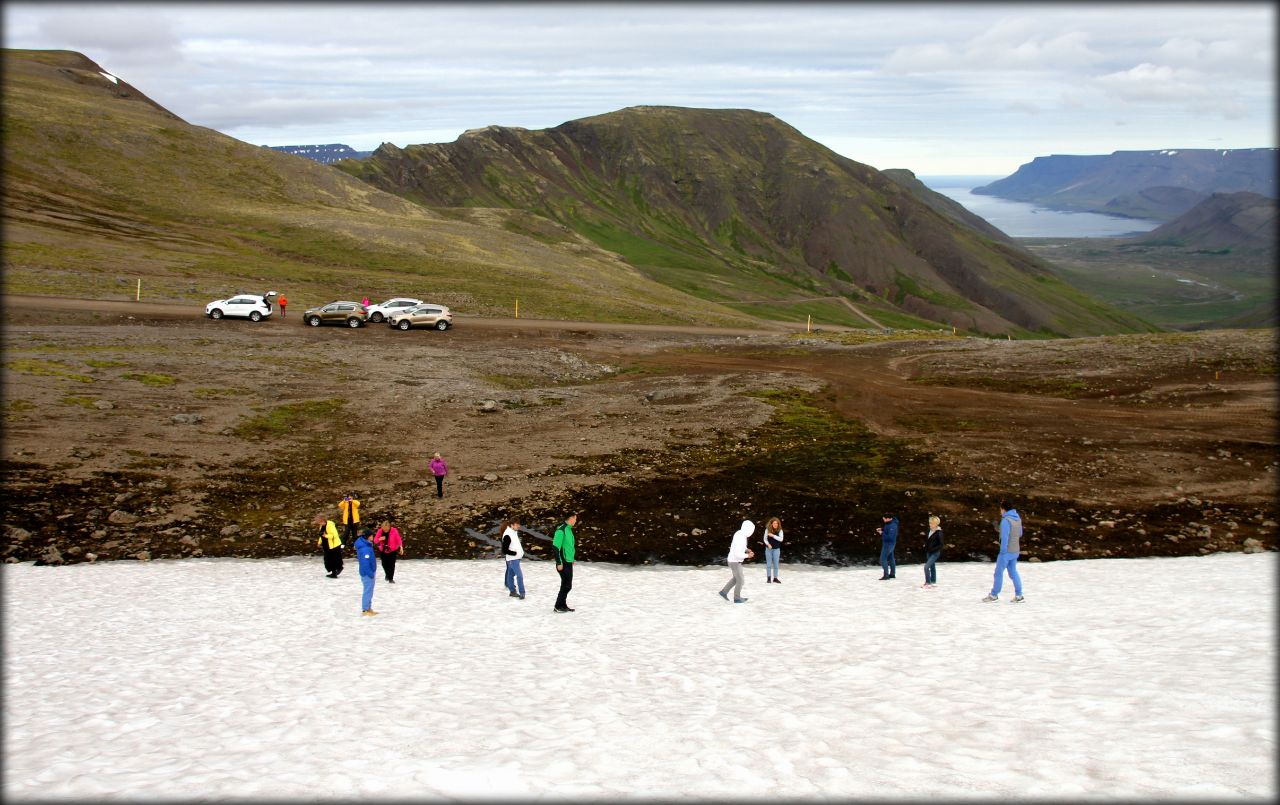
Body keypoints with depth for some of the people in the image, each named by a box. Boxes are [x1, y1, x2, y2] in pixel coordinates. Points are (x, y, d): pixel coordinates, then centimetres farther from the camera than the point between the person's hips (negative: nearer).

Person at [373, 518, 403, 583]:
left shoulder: (394, 531, -18)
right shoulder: (380, 531, -12)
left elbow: (398, 539, -12)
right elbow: (375, 540, -7)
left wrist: (401, 547, -21)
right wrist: (380, 539, -28)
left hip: (392, 550, -3)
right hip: (383, 550, 3)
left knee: (391, 564, -1)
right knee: (384, 564, 10)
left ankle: (391, 578, 9)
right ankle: (387, 574, 39)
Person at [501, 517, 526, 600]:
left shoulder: (514, 532, 7)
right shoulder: (507, 535, -23)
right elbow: (505, 550, -23)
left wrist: (521, 552, 11)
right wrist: (515, 553, -18)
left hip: (516, 558, 9)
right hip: (512, 559, -9)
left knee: (511, 574, 17)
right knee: (519, 575, -12)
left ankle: (512, 591, 25)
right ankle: (522, 593, -10)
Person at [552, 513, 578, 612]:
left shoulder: (569, 529, 13)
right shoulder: (561, 530, -17)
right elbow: (555, 547, -21)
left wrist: (572, 559, 22)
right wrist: (559, 563, -21)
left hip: (569, 562, 9)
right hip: (563, 563, -9)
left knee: (567, 585, 13)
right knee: (566, 585, -6)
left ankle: (563, 605, 21)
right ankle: (558, 606, 3)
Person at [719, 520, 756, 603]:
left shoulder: (739, 533, 0)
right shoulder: (741, 539, -32)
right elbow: (737, 554, -34)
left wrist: (746, 550, 8)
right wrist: (747, 556, -17)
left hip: (734, 561, 9)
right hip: (735, 562, -9)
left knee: (736, 579, 24)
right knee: (740, 580, 8)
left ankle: (724, 592, 28)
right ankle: (737, 598, 24)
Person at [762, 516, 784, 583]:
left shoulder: (780, 530, -7)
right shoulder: (767, 530, -6)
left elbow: (781, 539, -16)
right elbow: (765, 539, -1)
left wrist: (773, 535, -24)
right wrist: (768, 544, -18)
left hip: (776, 549, 0)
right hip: (768, 548, 0)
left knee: (776, 564, 4)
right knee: (768, 563, 3)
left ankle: (775, 578, 10)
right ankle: (768, 578, 8)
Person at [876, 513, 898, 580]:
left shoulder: (892, 526, -26)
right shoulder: (891, 522, 4)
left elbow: (890, 537, -31)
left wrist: (882, 533, -20)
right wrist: (881, 529, 7)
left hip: (888, 544, -11)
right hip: (888, 543, 11)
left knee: (883, 559, -8)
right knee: (890, 558, 17)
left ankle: (886, 575, -8)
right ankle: (892, 574, 26)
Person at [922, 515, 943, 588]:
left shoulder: (938, 532, -18)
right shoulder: (930, 530, 4)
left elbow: (941, 544, -18)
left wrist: (932, 549, -22)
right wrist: (926, 545, 3)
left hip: (935, 553, -8)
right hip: (929, 552, 8)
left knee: (926, 566, -15)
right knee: (932, 567, 18)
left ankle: (928, 583, -9)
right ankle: (933, 582, 29)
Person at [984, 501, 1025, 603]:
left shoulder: (1006, 520, -19)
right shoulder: (1018, 518, 8)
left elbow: (1005, 537, -22)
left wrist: (1003, 551, -18)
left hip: (1007, 551, -8)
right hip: (1016, 550, 8)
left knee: (999, 572, 2)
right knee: (1013, 572, 13)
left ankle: (994, 595, 10)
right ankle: (1018, 595, 10)